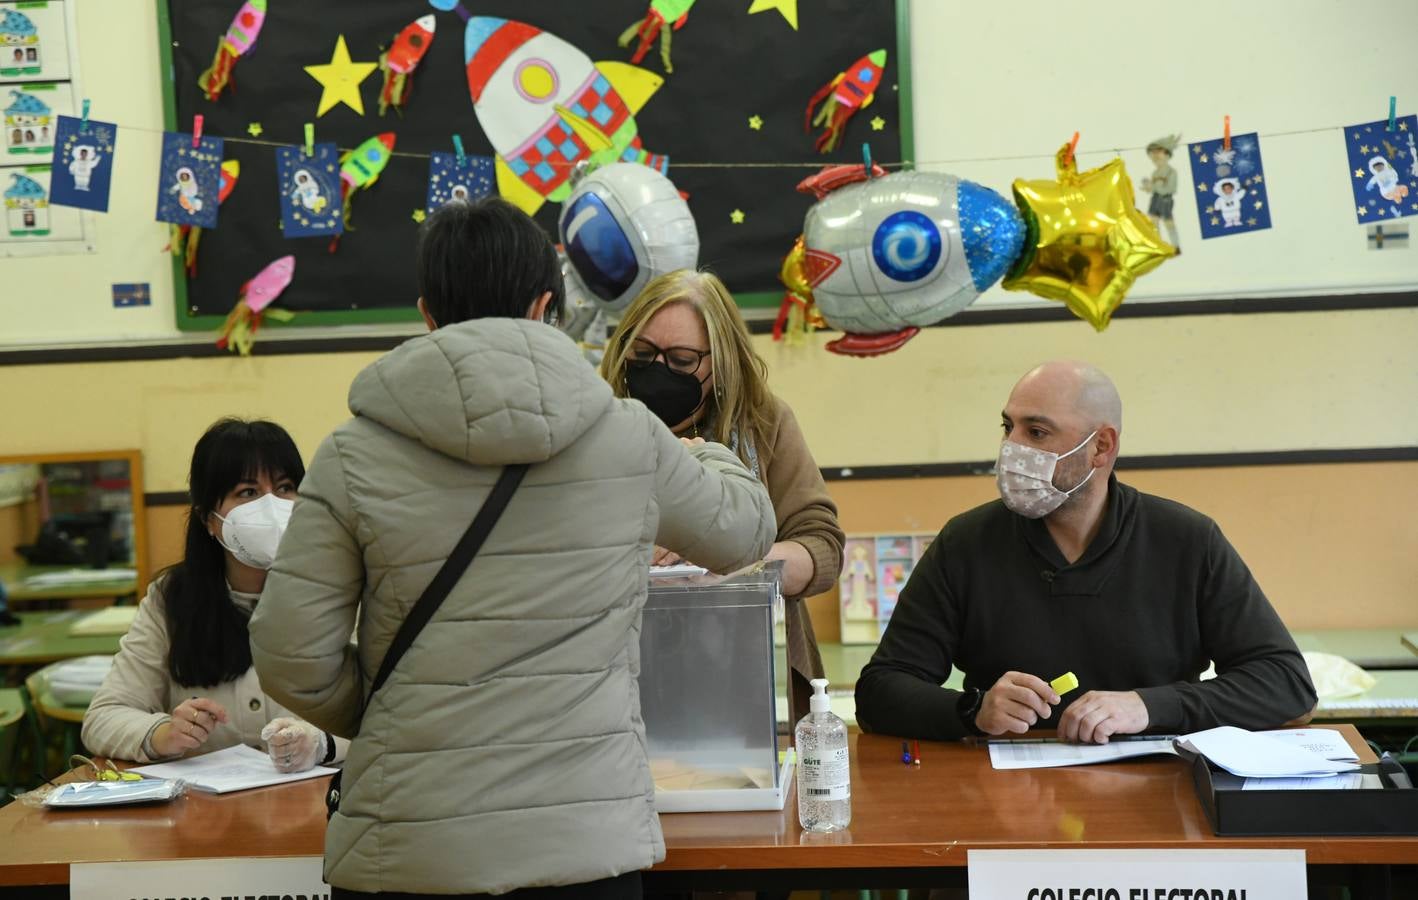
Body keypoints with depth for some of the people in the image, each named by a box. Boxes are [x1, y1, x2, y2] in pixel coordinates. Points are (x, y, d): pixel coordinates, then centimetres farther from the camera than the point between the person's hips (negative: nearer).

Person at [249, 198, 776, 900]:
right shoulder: (631, 438, -3)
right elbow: (746, 529, 15)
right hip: (591, 839, 1)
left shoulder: (355, 457, -7)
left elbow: (292, 658, -6)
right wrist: (705, 457, 38)